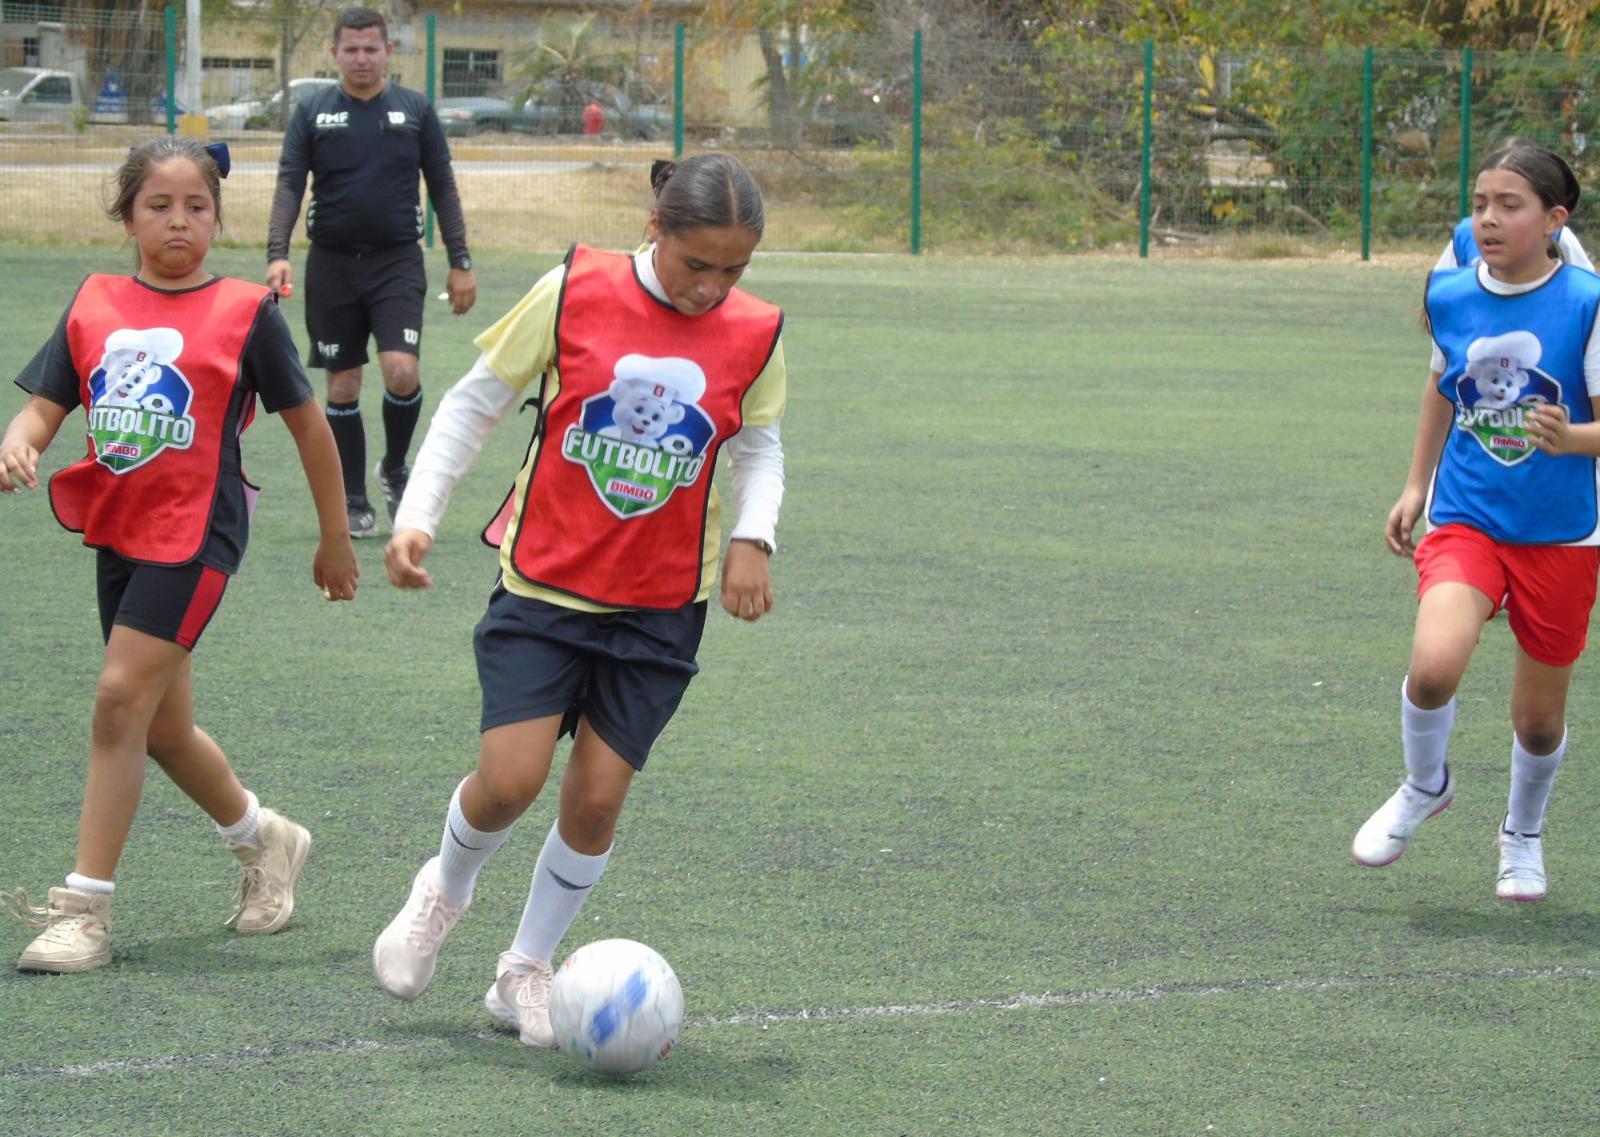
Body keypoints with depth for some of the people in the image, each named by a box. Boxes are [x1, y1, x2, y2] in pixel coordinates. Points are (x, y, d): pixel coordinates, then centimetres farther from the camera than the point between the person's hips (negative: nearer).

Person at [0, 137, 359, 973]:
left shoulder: (245, 311, -3)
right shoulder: (94, 307, 7)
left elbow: (307, 423, 5)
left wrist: (335, 539, 10)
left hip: (196, 533, -5)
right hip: (117, 529, 5)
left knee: (121, 696, -16)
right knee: (161, 725, 13)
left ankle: (84, 909, -13)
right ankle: (264, 840, 38)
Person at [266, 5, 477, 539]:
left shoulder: (415, 110, 5)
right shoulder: (312, 113, 4)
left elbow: (443, 188, 8)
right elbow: (289, 186, -1)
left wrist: (460, 263, 4)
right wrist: (277, 254, -16)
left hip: (398, 260, -1)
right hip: (332, 263, 1)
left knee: (401, 371, -17)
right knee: (343, 386, 5)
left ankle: (394, 469, 9)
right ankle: (354, 502, 16)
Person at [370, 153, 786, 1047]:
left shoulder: (755, 335, -5)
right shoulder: (575, 292, -11)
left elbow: (761, 447, 11)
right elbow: (477, 402, -1)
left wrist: (752, 536, -8)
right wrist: (417, 517, -7)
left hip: (661, 605, 2)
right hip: (545, 581, -2)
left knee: (598, 798, -1)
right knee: (510, 780, -12)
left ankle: (528, 968, 21)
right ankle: (445, 891, 22)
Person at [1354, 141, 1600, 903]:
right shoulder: (1450, 297, -1)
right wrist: (1416, 486, 18)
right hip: (1465, 520, 1)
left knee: (1538, 716, 9)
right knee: (1435, 665, -24)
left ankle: (1523, 834, 40)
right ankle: (1425, 787, 7)